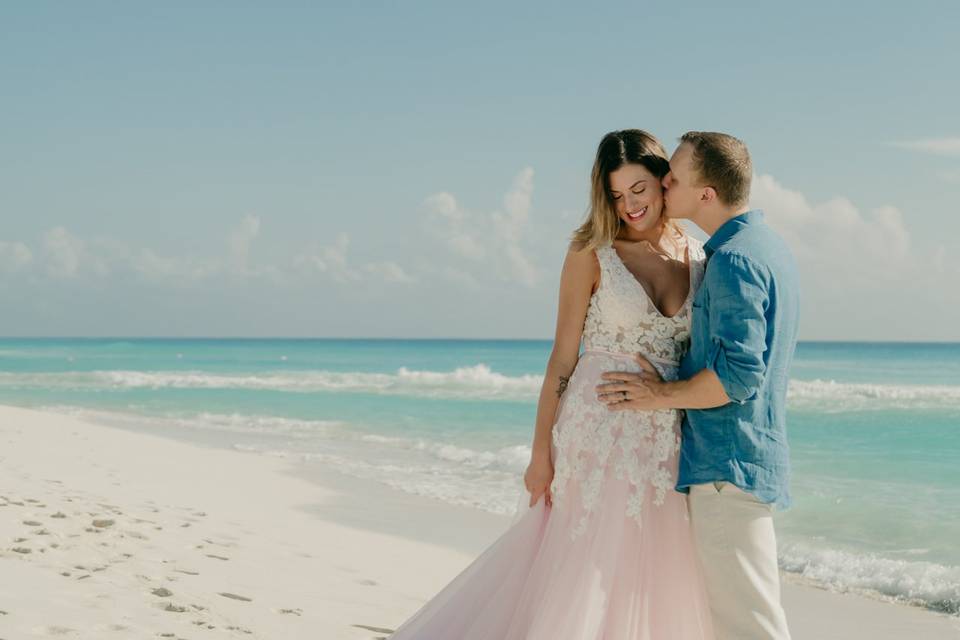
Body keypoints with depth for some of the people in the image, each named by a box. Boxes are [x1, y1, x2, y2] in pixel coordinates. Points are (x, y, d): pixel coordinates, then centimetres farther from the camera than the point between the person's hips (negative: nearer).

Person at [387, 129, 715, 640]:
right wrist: (541, 453, -7)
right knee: (580, 578, -1)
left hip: (667, 442, 4)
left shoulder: (698, 257, 7)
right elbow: (563, 357, -4)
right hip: (598, 433, -4)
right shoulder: (592, 252, -3)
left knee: (653, 586, 9)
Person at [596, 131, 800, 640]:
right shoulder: (767, 245, 13)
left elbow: (739, 374, -26)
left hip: (729, 464, -10)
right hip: (736, 460, 10)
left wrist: (663, 396, -13)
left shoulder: (734, 260, -19)